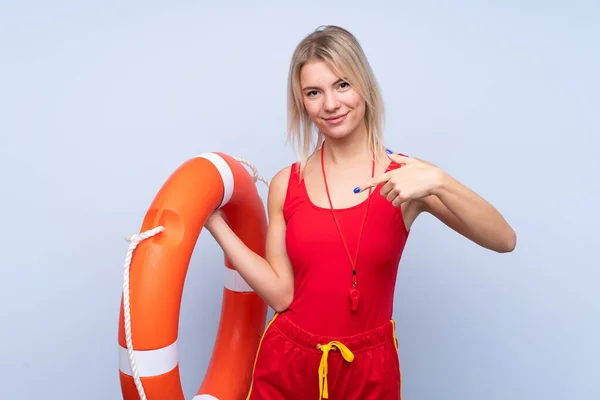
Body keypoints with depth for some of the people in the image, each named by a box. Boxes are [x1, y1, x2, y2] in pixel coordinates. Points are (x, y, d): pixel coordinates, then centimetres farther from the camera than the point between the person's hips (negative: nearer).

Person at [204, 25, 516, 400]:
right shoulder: (286, 184, -4)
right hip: (286, 364, 2)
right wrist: (216, 223, -5)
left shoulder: (406, 176, -9)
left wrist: (438, 182, -33)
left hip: (369, 369, -1)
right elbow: (281, 293, -6)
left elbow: (504, 241, -18)